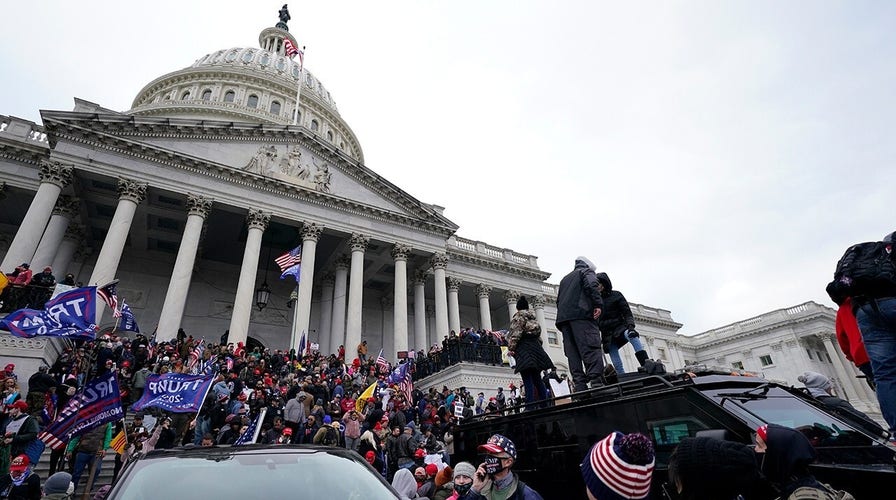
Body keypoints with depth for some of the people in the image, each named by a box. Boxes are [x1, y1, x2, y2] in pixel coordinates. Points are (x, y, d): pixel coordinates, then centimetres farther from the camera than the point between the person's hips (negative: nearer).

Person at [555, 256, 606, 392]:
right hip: (581, 314, -6)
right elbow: (591, 286, -7)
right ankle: (596, 383, -27)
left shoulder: (564, 279, 35)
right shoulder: (586, 272, 15)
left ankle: (580, 387, -10)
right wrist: (598, 304, -14)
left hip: (563, 317, 6)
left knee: (573, 354, -2)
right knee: (591, 348, -14)